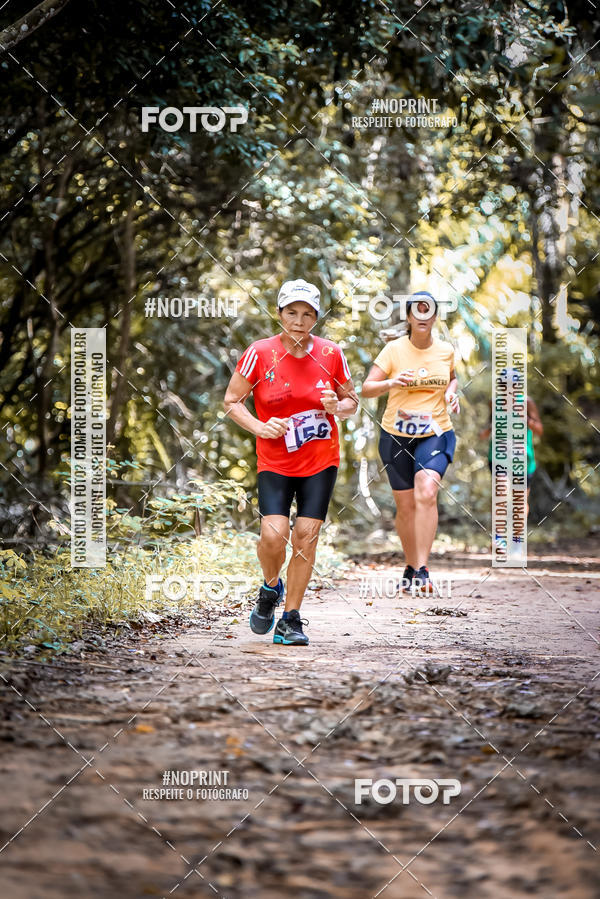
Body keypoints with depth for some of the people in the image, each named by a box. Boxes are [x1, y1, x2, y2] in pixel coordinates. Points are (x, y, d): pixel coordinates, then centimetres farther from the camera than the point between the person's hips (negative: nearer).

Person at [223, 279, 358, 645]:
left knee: (306, 536, -3)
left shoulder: (331, 354, -2)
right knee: (273, 535, -16)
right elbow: (232, 401, -1)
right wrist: (260, 427, -16)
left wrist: (337, 407, -12)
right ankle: (271, 588, 17)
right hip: (275, 461, -2)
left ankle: (291, 619, 10)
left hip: (321, 462, 2)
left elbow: (352, 400, 11)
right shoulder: (260, 354, -8)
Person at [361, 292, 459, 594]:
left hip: (436, 434, 0)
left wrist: (451, 392, 3)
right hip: (396, 436, 0)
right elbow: (366, 388, -7)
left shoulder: (446, 350, 4)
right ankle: (411, 567, 28)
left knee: (426, 492, -24)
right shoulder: (394, 350, -4)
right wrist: (390, 382, -27)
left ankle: (422, 570, -25)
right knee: (405, 504, 6)